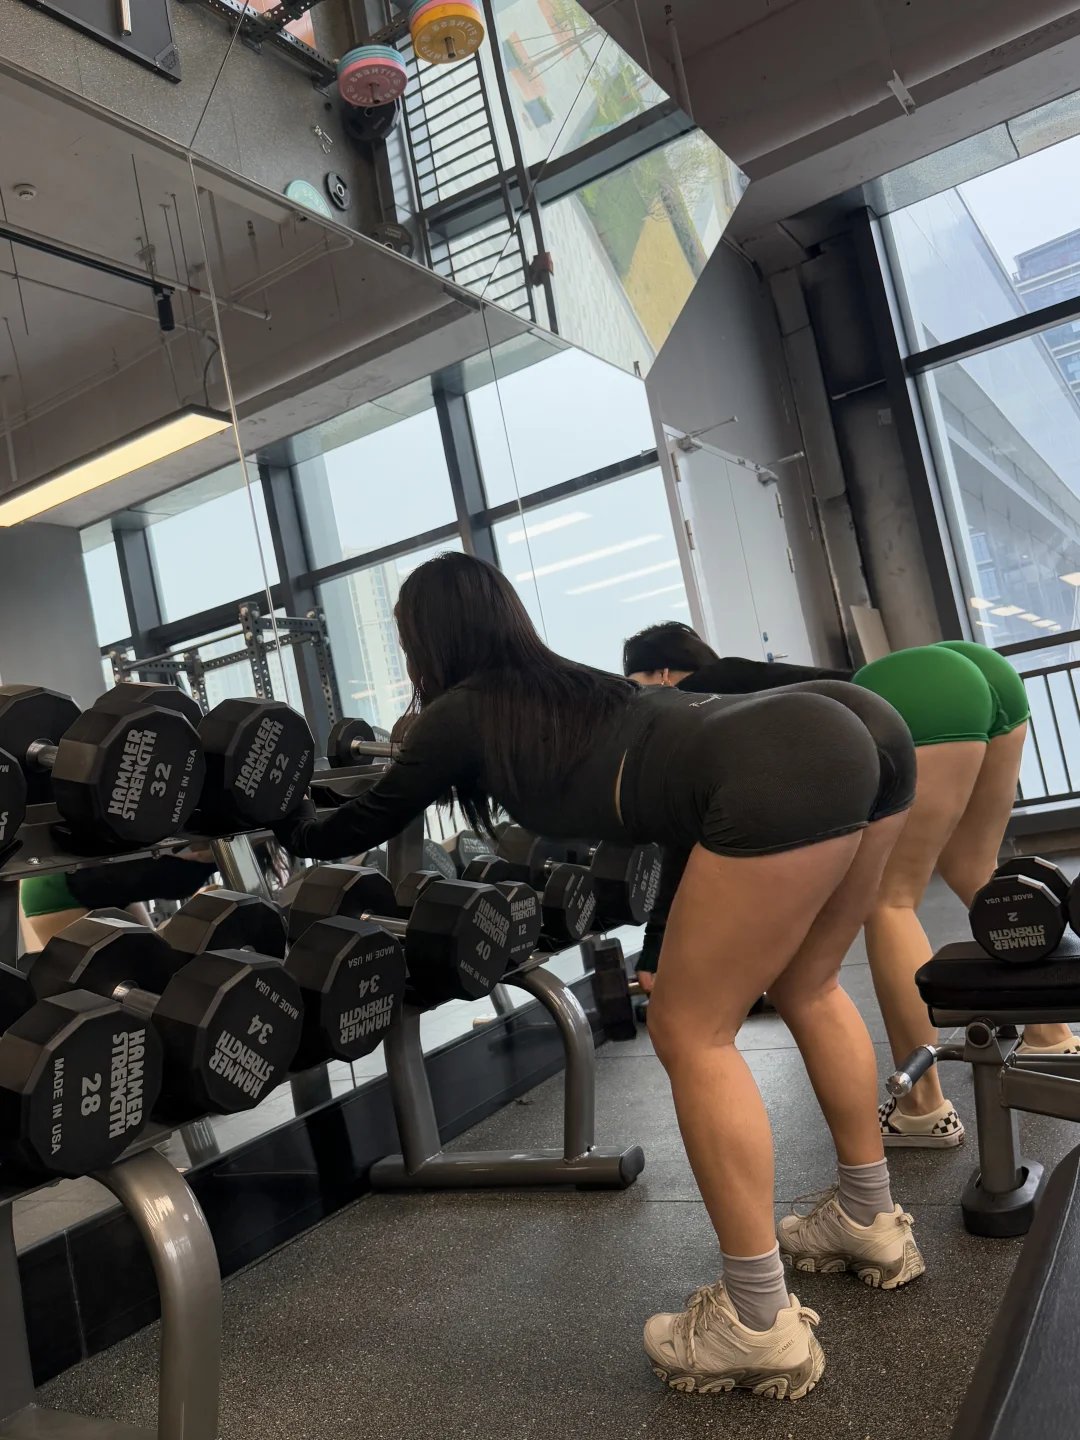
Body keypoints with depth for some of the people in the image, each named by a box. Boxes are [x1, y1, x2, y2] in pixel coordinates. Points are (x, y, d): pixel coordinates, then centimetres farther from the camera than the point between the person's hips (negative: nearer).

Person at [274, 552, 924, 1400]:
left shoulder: (461, 714, 11)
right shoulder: (556, 682, 30)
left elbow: (365, 827, 27)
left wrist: (290, 829, 48)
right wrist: (422, 760, 65)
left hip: (779, 774, -9)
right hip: (860, 724, 9)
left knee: (692, 1036, 5)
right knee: (806, 990, 26)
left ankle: (762, 1328, 15)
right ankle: (871, 1223, 41)